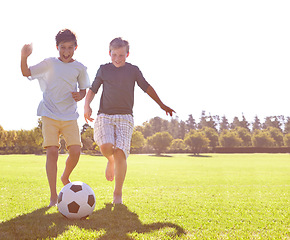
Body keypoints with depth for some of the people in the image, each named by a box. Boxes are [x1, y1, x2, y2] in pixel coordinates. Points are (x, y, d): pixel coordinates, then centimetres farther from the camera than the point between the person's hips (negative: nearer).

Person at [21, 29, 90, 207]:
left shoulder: (79, 68, 6)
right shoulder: (49, 63, 1)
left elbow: (83, 89, 15)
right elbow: (27, 72, -3)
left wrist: (79, 96, -8)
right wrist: (24, 57, -21)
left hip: (70, 116, 2)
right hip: (50, 115, -2)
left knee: (75, 151, -9)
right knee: (52, 151, -12)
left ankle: (65, 177, 25)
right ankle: (53, 196, -3)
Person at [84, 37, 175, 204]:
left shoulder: (133, 70, 10)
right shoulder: (104, 69, 12)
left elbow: (147, 87, 18)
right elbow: (93, 90, 14)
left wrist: (162, 105, 20)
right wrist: (87, 105, -4)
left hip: (125, 117, 0)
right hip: (105, 116, 1)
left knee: (120, 154, -15)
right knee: (106, 147, -25)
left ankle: (118, 194, 0)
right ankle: (111, 161, 15)